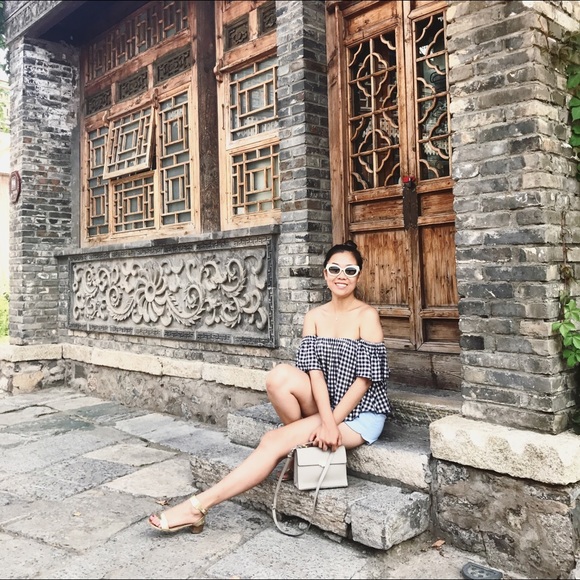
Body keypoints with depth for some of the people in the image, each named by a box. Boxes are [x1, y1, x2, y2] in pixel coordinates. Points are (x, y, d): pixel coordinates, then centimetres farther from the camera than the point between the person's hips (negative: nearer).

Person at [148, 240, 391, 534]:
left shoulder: (367, 315, -9)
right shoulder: (314, 316, 3)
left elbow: (366, 377, -13)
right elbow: (314, 369, -8)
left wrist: (332, 423, -19)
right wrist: (326, 422, -22)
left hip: (360, 414, -4)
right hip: (324, 408, 4)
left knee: (274, 441, -21)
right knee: (280, 376, -27)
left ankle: (199, 505, -12)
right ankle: (304, 441, -6)